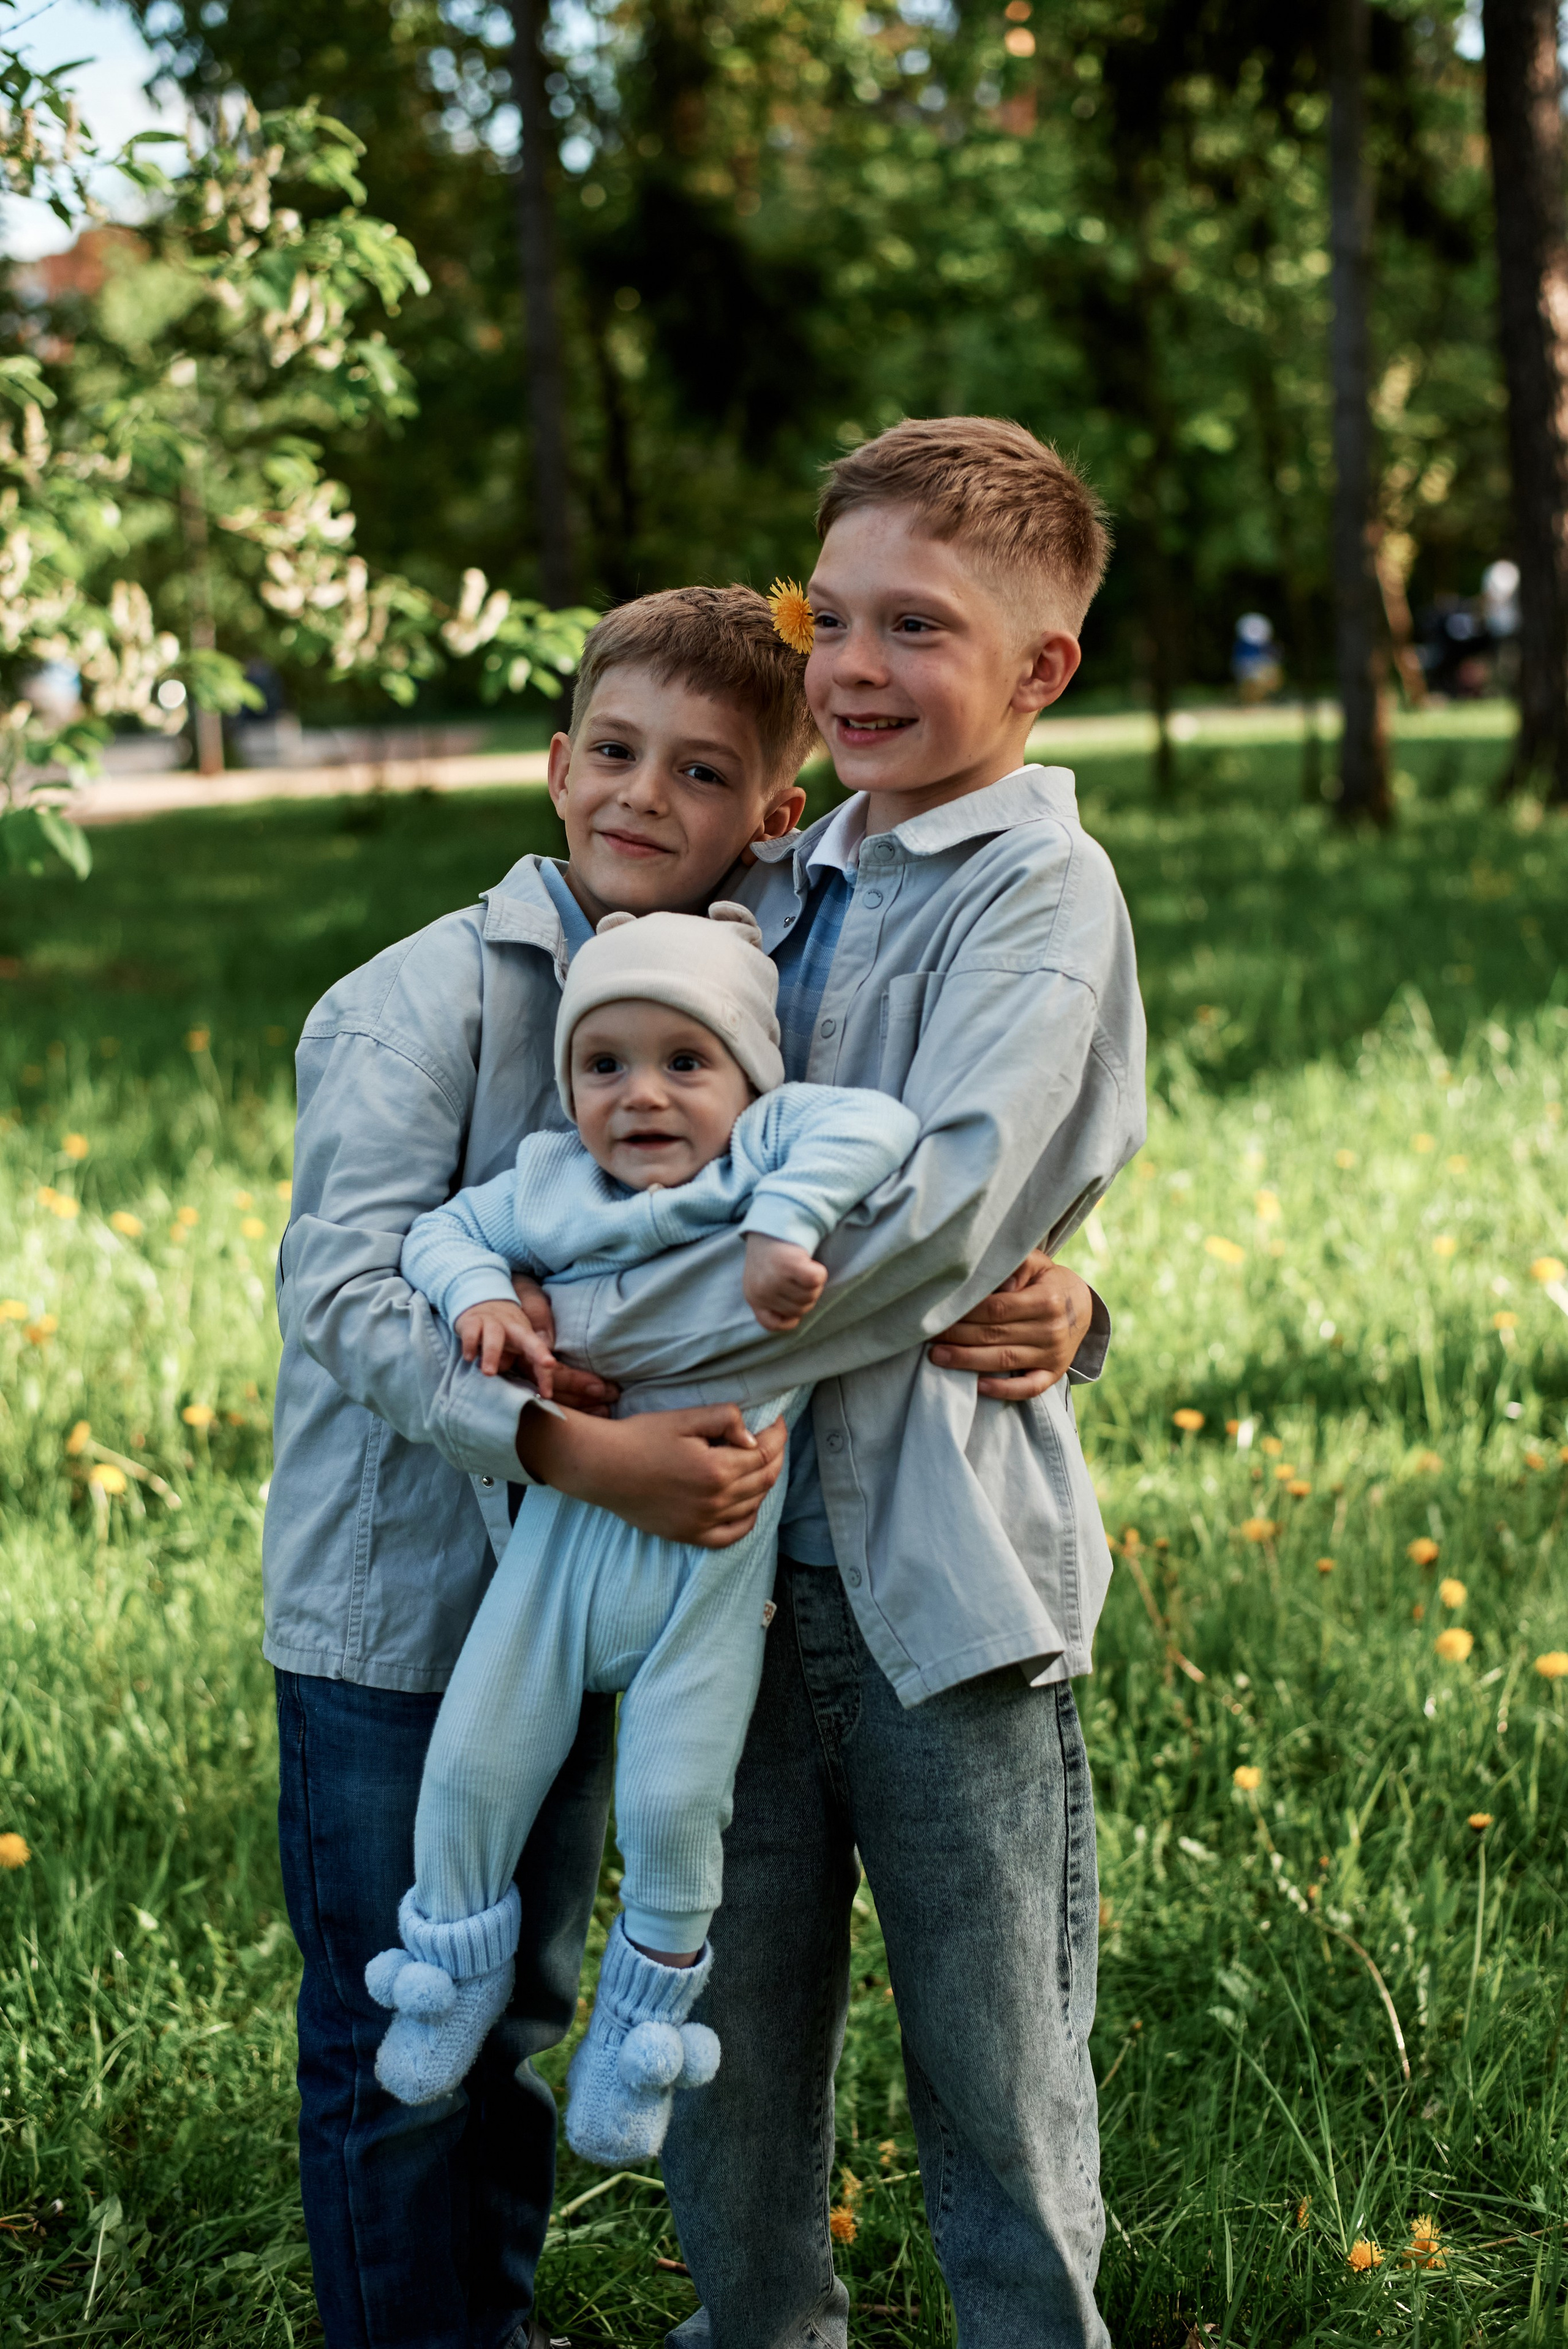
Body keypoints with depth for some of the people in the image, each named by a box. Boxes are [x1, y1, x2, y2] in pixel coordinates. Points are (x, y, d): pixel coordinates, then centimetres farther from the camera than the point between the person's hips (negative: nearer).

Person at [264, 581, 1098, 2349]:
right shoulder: (431, 997, -15)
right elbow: (342, 1289, -24)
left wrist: (1047, 1315, -21)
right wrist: (578, 1448, -36)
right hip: (391, 1607, -5)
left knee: (520, 2016, 21)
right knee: (397, 2046, 6)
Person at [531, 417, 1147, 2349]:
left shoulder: (1042, 891, -8)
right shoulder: (778, 888, 12)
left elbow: (932, 1213, -21)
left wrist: (597, 1334, -18)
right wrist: (530, 1288, 0)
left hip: (938, 1566, -6)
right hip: (736, 1549, 6)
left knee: (995, 2081, 5)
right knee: (720, 2045, 16)